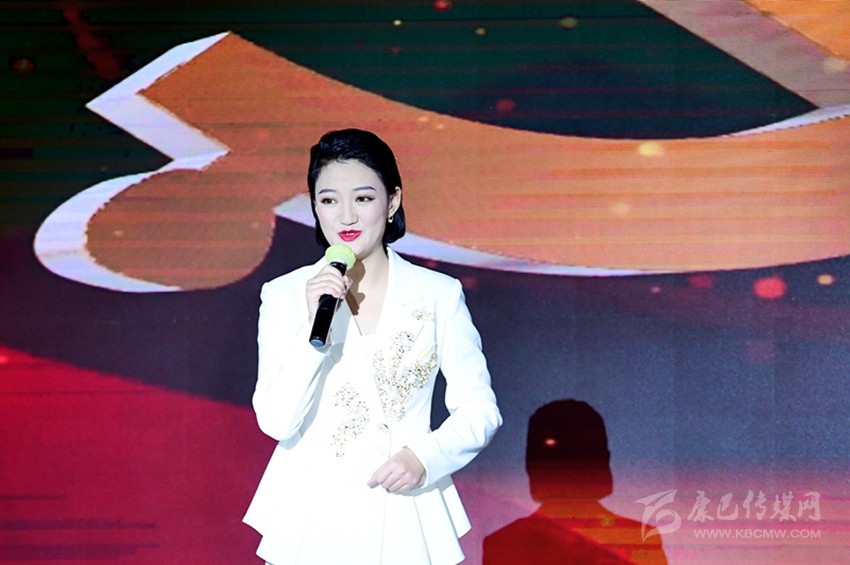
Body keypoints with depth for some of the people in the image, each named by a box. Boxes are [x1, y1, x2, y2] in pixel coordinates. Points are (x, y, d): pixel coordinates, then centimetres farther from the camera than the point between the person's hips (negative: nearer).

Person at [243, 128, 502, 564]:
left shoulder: (439, 295, -3)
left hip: (403, 516, 0)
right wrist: (314, 326, -19)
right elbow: (276, 422, -10)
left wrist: (425, 457, -17)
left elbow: (480, 410, 0)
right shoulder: (284, 296, -3)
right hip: (313, 515, 0)